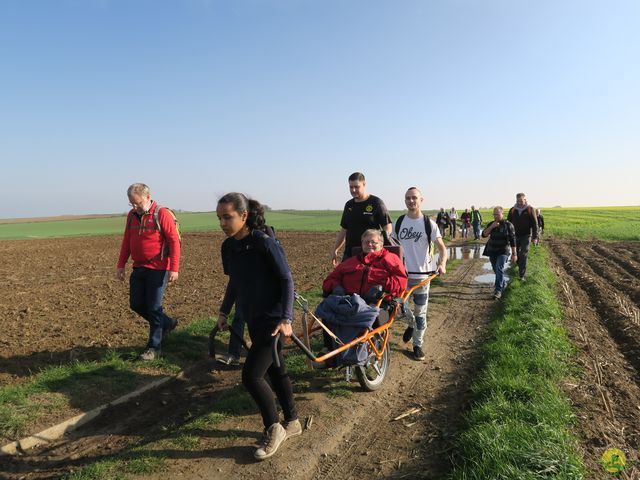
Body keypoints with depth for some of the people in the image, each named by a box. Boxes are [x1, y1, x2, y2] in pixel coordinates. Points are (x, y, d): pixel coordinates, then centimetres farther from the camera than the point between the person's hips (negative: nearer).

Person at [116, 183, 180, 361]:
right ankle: (167, 323, 33)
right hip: (138, 269, 7)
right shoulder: (132, 215, 7)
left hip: (158, 270, -7)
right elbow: (126, 241, 14)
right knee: (136, 304, 11)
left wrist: (174, 268, -19)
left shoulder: (162, 214, -13)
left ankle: (154, 348, 13)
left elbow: (174, 241, -15)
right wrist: (121, 265, 12)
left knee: (154, 308, -1)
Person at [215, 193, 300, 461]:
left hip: (273, 319, -7)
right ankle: (292, 423, 37)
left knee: (251, 375, -8)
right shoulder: (228, 247, 1)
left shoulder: (265, 244, -20)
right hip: (252, 319, 7)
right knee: (275, 371, 18)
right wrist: (224, 311, 15)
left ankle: (274, 429, 16)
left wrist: (286, 319, -22)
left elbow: (287, 281, -16)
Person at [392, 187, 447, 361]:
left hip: (422, 274, -2)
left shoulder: (429, 223, -6)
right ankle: (412, 324, 41)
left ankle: (417, 345, 21)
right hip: (403, 273, 3)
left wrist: (442, 263, -25)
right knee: (401, 305, 8)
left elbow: (441, 247, -8)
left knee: (420, 312, 6)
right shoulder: (399, 222, 3)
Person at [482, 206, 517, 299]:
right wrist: (491, 227, -20)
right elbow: (484, 235, -6)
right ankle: (503, 283, 40)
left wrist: (514, 254, -8)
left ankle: (498, 290, -15)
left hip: (503, 251, -5)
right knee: (495, 270, 14)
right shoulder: (491, 224, 3)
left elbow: (512, 240, -7)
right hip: (492, 251, 5)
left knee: (499, 269, -18)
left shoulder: (508, 225, -8)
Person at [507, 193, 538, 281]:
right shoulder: (512, 210, 3)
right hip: (515, 236, 4)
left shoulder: (530, 209, -5)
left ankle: (522, 276, -6)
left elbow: (535, 223, -5)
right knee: (516, 254, 12)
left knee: (523, 256, -8)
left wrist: (535, 236, -9)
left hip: (526, 236, -3)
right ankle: (521, 268, 38)